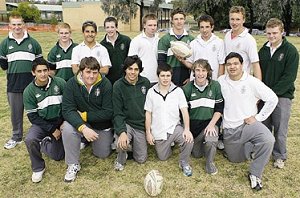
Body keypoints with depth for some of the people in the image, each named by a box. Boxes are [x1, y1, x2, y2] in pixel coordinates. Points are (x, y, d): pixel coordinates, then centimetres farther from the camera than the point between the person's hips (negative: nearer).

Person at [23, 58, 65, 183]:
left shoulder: (60, 83, -10)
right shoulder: (29, 91, -10)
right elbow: (32, 116, -10)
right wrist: (52, 130, -16)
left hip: (60, 122, 1)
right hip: (41, 123, 0)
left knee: (58, 156, -4)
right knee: (30, 140, -31)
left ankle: (45, 143, 31)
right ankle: (38, 168, -4)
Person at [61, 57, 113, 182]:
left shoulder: (105, 84, -19)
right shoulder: (72, 84, -17)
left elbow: (108, 113, -20)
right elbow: (67, 110, -24)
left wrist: (84, 115, -23)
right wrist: (83, 128, -38)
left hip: (102, 125, 1)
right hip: (80, 122, 0)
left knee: (103, 155, 8)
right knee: (67, 128, -32)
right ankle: (73, 165, -10)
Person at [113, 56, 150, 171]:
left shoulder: (145, 83, -2)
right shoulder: (118, 86, -12)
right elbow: (117, 113, -14)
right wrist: (121, 132, -28)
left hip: (141, 125, 3)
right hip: (125, 123, -3)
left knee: (141, 159, 2)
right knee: (122, 143, -33)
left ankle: (132, 143, 34)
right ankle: (120, 160, 4)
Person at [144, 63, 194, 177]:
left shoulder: (178, 91, -4)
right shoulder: (151, 92, -3)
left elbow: (184, 111, -8)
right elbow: (148, 113, 1)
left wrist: (187, 129, -21)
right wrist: (148, 133, -1)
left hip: (174, 127, -1)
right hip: (158, 131, 1)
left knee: (189, 140, -29)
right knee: (163, 158, 8)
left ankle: (184, 163, -1)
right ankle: (168, 144, 41)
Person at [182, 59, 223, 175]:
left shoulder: (215, 86, -6)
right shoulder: (187, 88, -5)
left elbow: (219, 109, -3)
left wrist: (211, 124, -15)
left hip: (210, 123, -1)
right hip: (193, 124, 2)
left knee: (211, 140, -33)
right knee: (196, 154, 10)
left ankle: (210, 162, -4)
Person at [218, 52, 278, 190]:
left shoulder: (252, 82, -9)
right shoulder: (221, 81, 0)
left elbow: (272, 99, -7)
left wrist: (258, 118, -10)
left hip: (248, 124, -3)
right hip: (229, 130, 3)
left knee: (268, 140, -31)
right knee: (235, 159, 11)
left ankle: (255, 174, -10)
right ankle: (249, 148, 41)